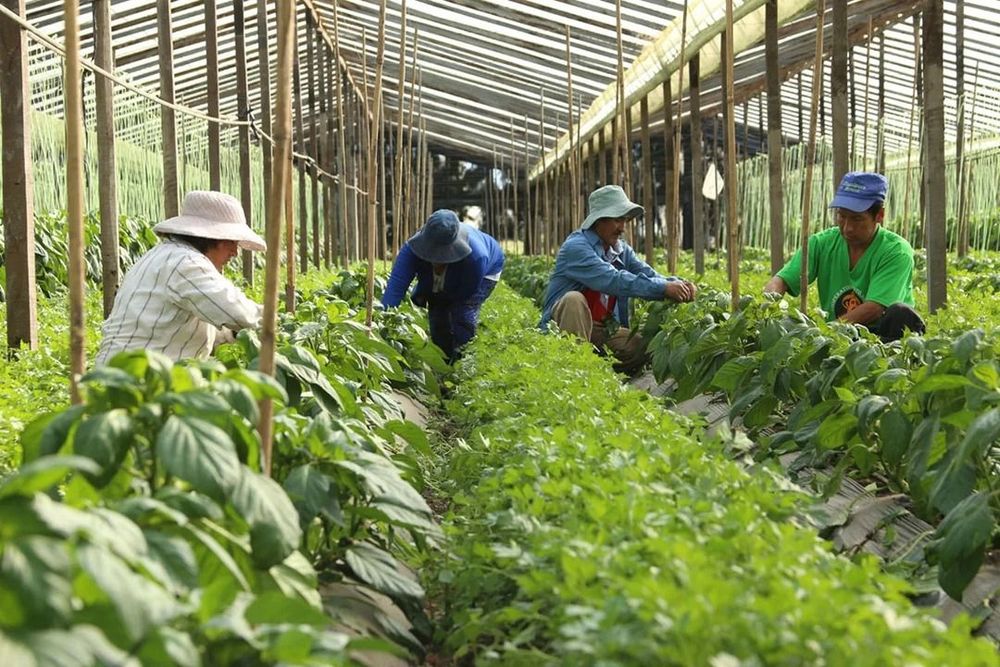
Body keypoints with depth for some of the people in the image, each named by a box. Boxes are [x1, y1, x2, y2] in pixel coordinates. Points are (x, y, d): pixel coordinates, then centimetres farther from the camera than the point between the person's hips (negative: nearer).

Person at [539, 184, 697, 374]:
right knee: (574, 299, -36)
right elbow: (613, 280, -30)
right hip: (564, 325, -6)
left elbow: (649, 275, 0)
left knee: (639, 348, -20)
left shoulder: (621, 250, 10)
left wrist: (678, 284, -23)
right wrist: (664, 288, -34)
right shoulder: (576, 247, -17)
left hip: (603, 328, 6)